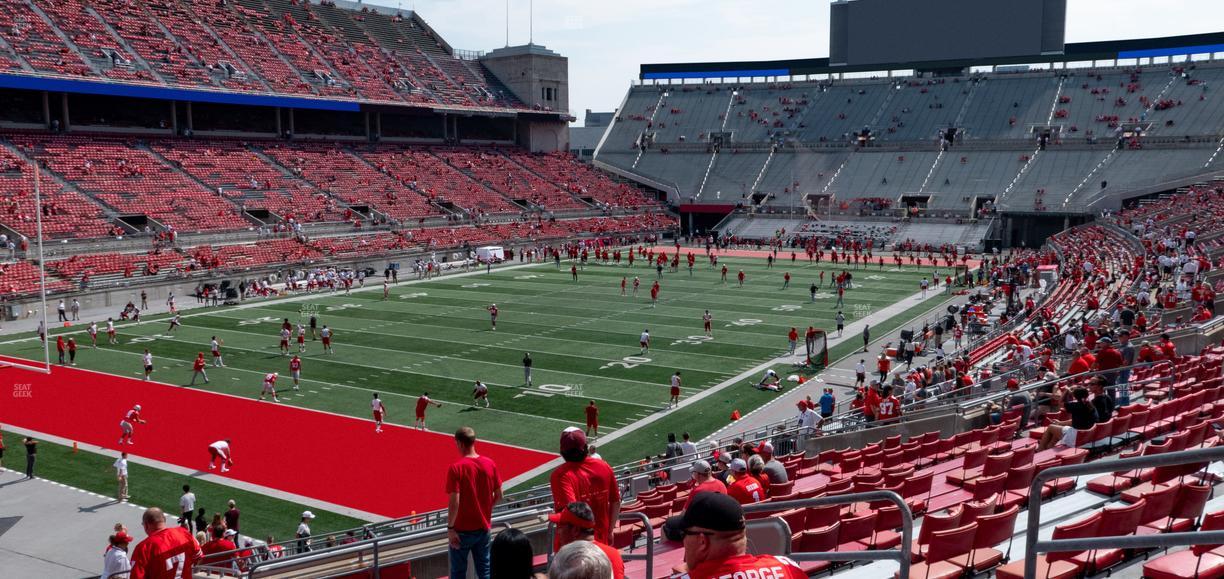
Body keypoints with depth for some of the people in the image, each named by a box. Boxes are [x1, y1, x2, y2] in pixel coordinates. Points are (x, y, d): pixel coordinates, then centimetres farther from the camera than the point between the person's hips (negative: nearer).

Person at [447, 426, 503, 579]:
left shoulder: (455, 468, -18)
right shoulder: (490, 464, -4)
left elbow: (454, 502, -21)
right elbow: (499, 496, 3)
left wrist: (450, 528, -11)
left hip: (462, 530, -4)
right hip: (484, 527, 4)